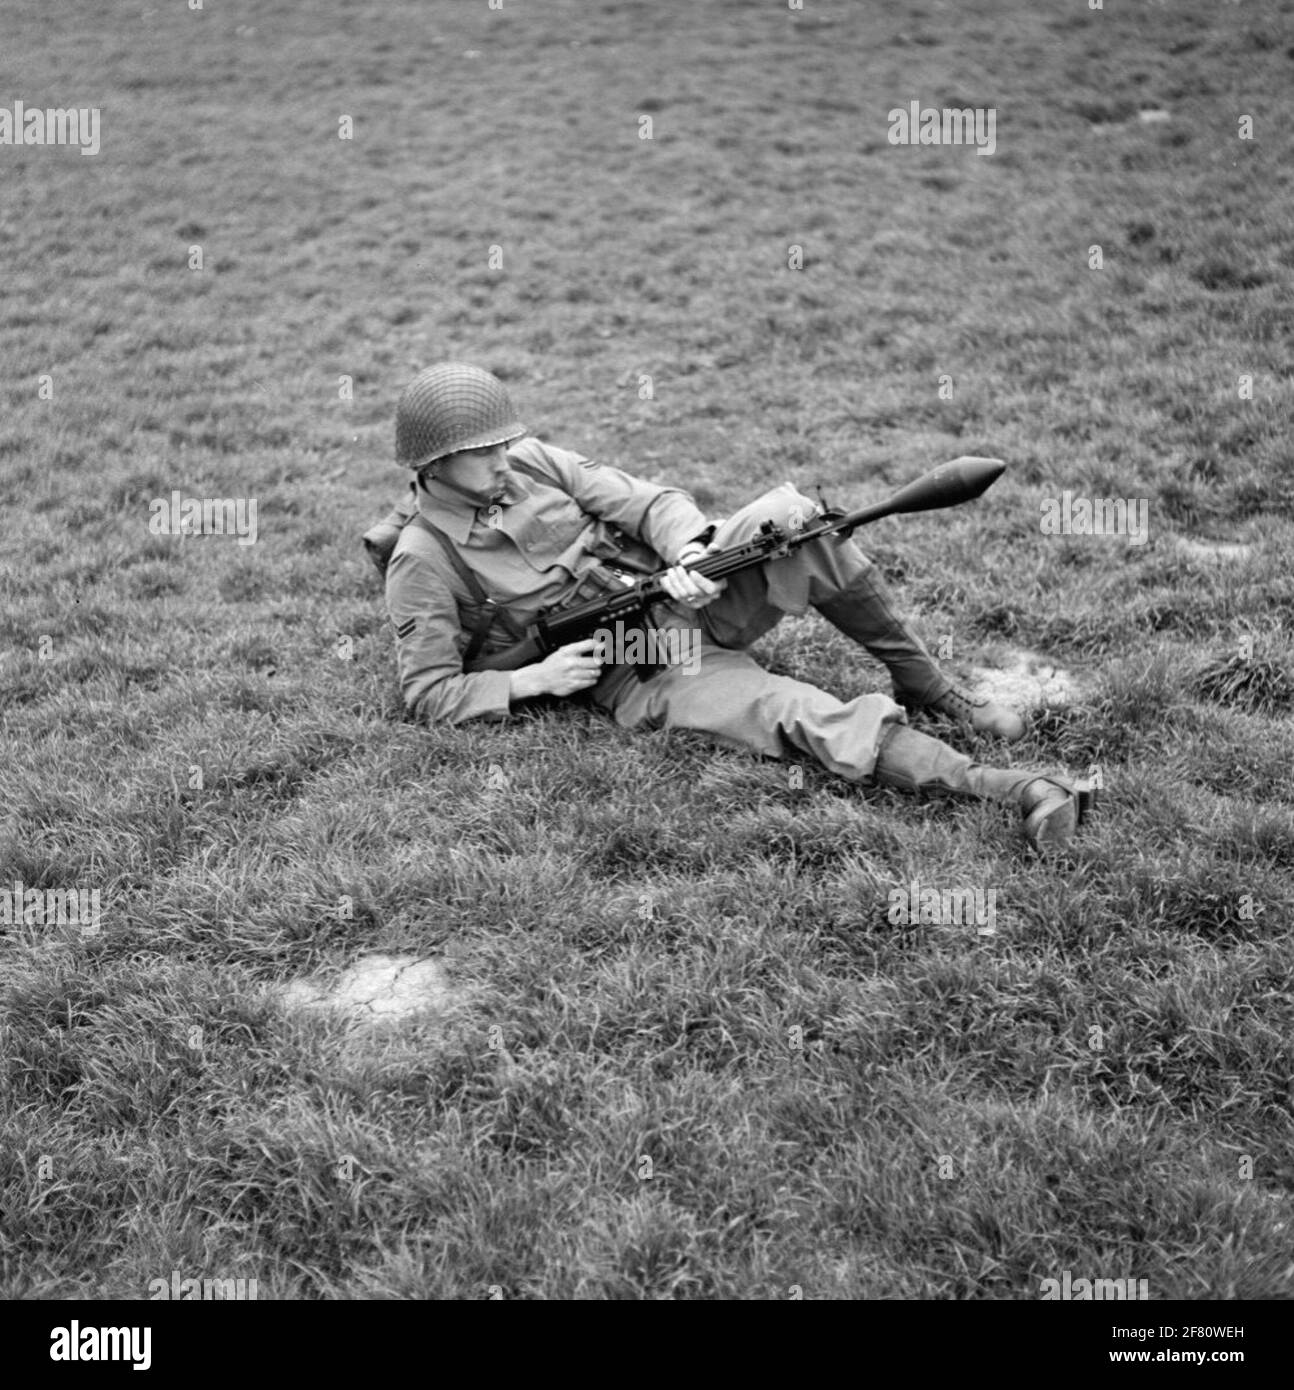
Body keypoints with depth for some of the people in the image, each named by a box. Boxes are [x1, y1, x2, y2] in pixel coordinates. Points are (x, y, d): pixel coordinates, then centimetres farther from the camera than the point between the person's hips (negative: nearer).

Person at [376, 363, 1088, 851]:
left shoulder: (529, 461, 9)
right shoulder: (424, 561, -4)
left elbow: (644, 501, 4)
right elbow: (428, 693, -5)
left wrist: (690, 551, -18)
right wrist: (533, 679, -16)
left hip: (687, 591, 5)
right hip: (641, 672, -5)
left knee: (792, 518, -24)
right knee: (794, 712, -29)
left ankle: (923, 685, -10)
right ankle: (998, 786, -37)